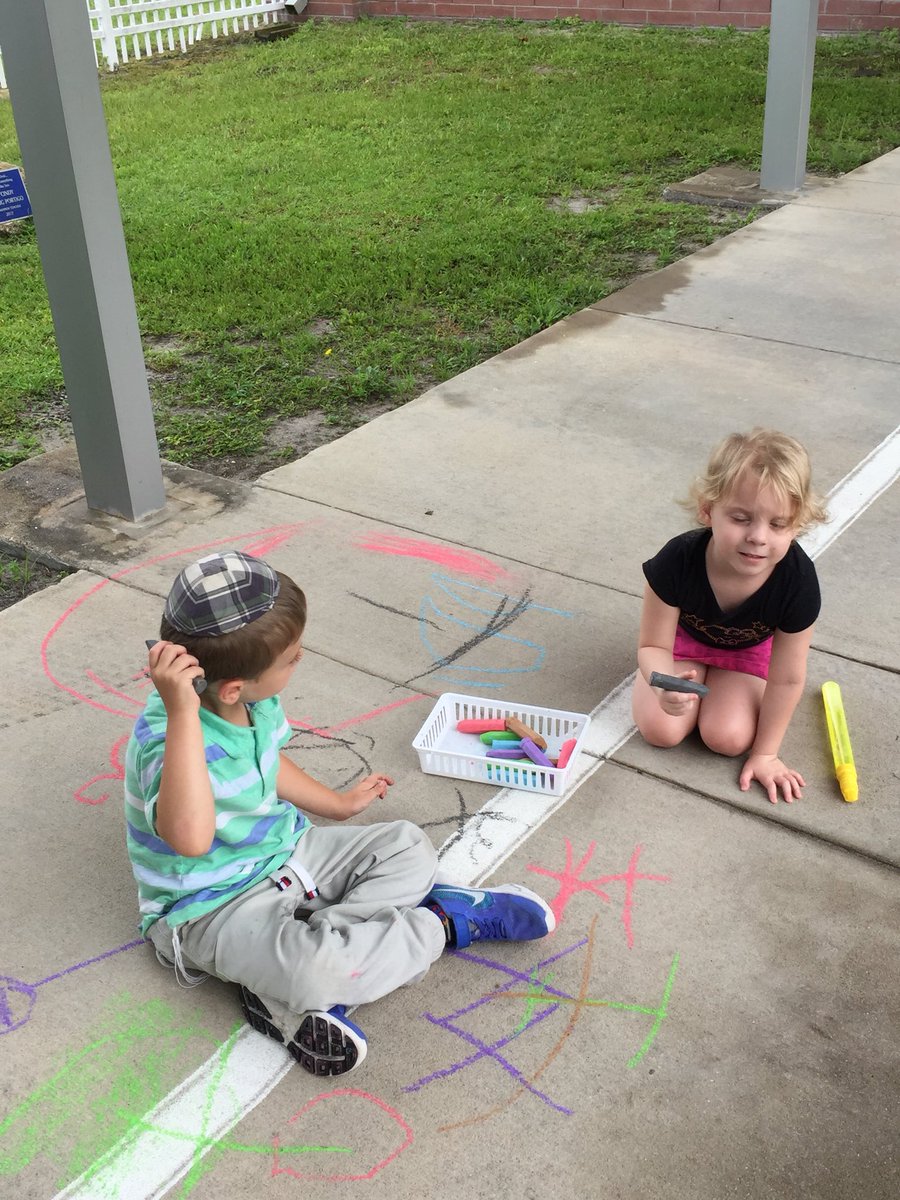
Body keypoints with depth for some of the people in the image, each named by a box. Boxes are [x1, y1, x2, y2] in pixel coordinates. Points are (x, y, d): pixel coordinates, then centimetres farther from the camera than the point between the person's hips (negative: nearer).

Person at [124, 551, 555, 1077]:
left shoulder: (253, 699, -6)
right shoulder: (167, 736, -32)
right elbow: (190, 838, -52)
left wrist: (338, 803, 28)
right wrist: (182, 712, -53)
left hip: (283, 852, 9)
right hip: (214, 907, -9)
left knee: (409, 846, 3)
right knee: (311, 965, -35)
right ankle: (444, 923, -7)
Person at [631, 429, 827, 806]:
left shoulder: (798, 580, -37)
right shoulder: (678, 560, -39)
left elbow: (786, 678, -23)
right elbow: (653, 646, -26)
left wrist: (765, 753, -14)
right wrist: (665, 685, -50)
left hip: (748, 648, 0)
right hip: (683, 635, 0)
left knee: (727, 738, -16)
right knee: (661, 729, -15)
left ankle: (714, 678, 15)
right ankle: (695, 678, 15)